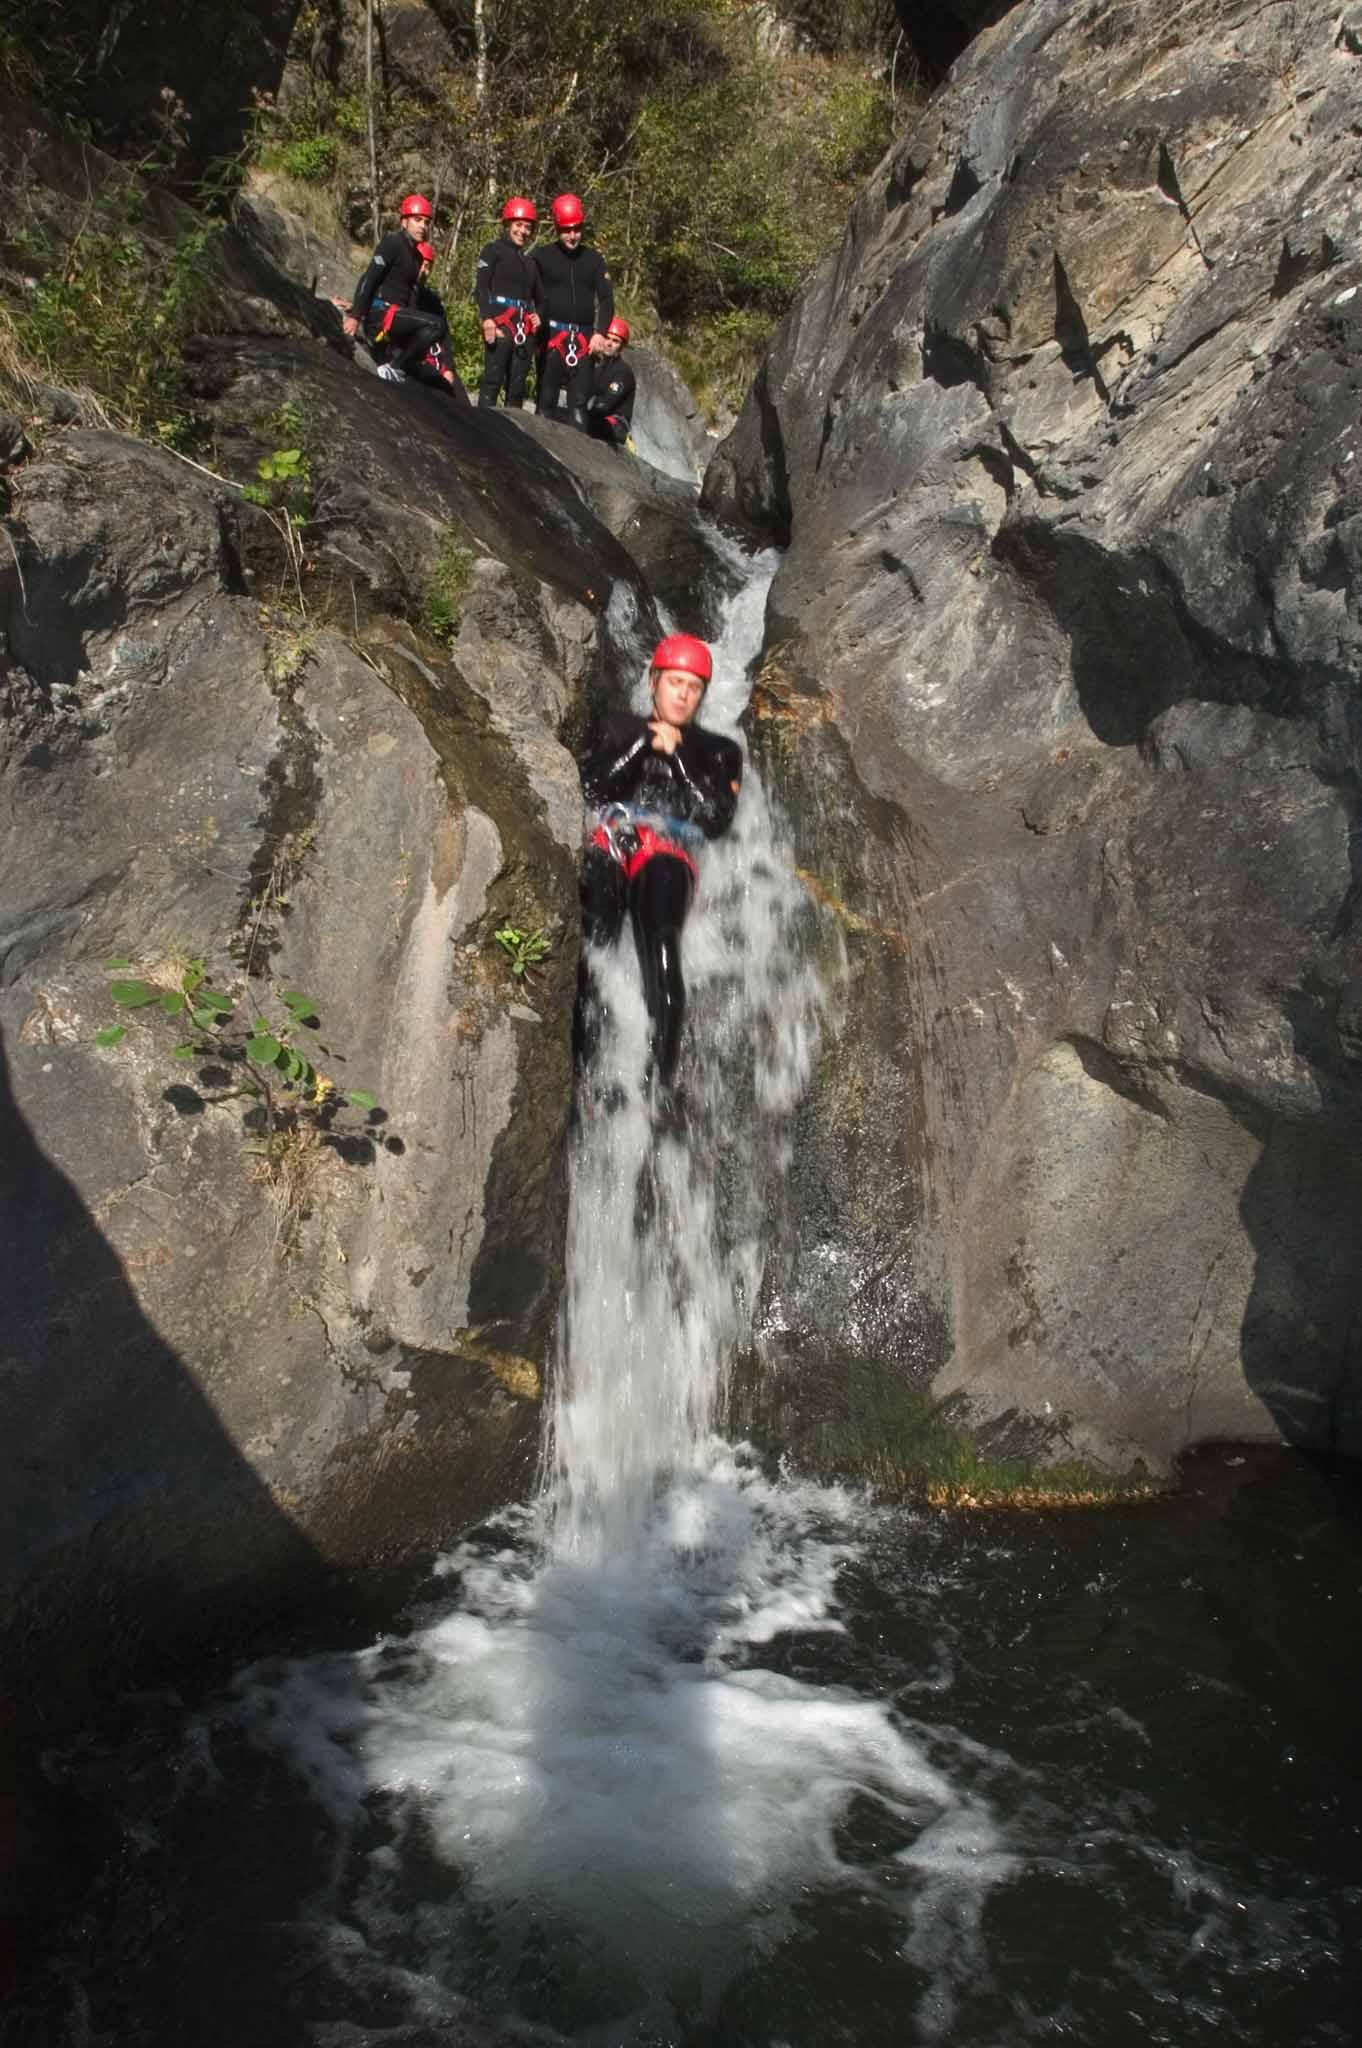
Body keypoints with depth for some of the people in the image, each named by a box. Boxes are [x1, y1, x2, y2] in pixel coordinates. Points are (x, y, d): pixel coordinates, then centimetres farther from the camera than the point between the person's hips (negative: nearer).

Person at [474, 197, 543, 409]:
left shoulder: (531, 261, 25)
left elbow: (539, 296, 34)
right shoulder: (494, 250, 7)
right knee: (493, 379, -16)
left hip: (524, 328, 6)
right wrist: (487, 318, -18)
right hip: (499, 325, -6)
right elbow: (480, 286, -4)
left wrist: (538, 314, 10)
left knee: (517, 386, 4)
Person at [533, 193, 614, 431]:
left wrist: (599, 332, -3)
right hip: (551, 335, -2)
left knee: (579, 400, -2)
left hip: (584, 338, 2)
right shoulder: (543, 257, 5)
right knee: (547, 398, -2)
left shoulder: (593, 259, 12)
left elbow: (606, 298, 9)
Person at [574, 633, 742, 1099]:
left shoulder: (717, 751, 26)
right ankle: (580, 1070, -35)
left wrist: (676, 754, 5)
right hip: (605, 846, 1)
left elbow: (716, 819, 9)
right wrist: (645, 743, 4)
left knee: (661, 951, -33)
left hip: (668, 855, -1)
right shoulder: (616, 727, 28)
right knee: (588, 949, -30)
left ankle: (662, 1080, -38)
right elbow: (591, 789, 11)